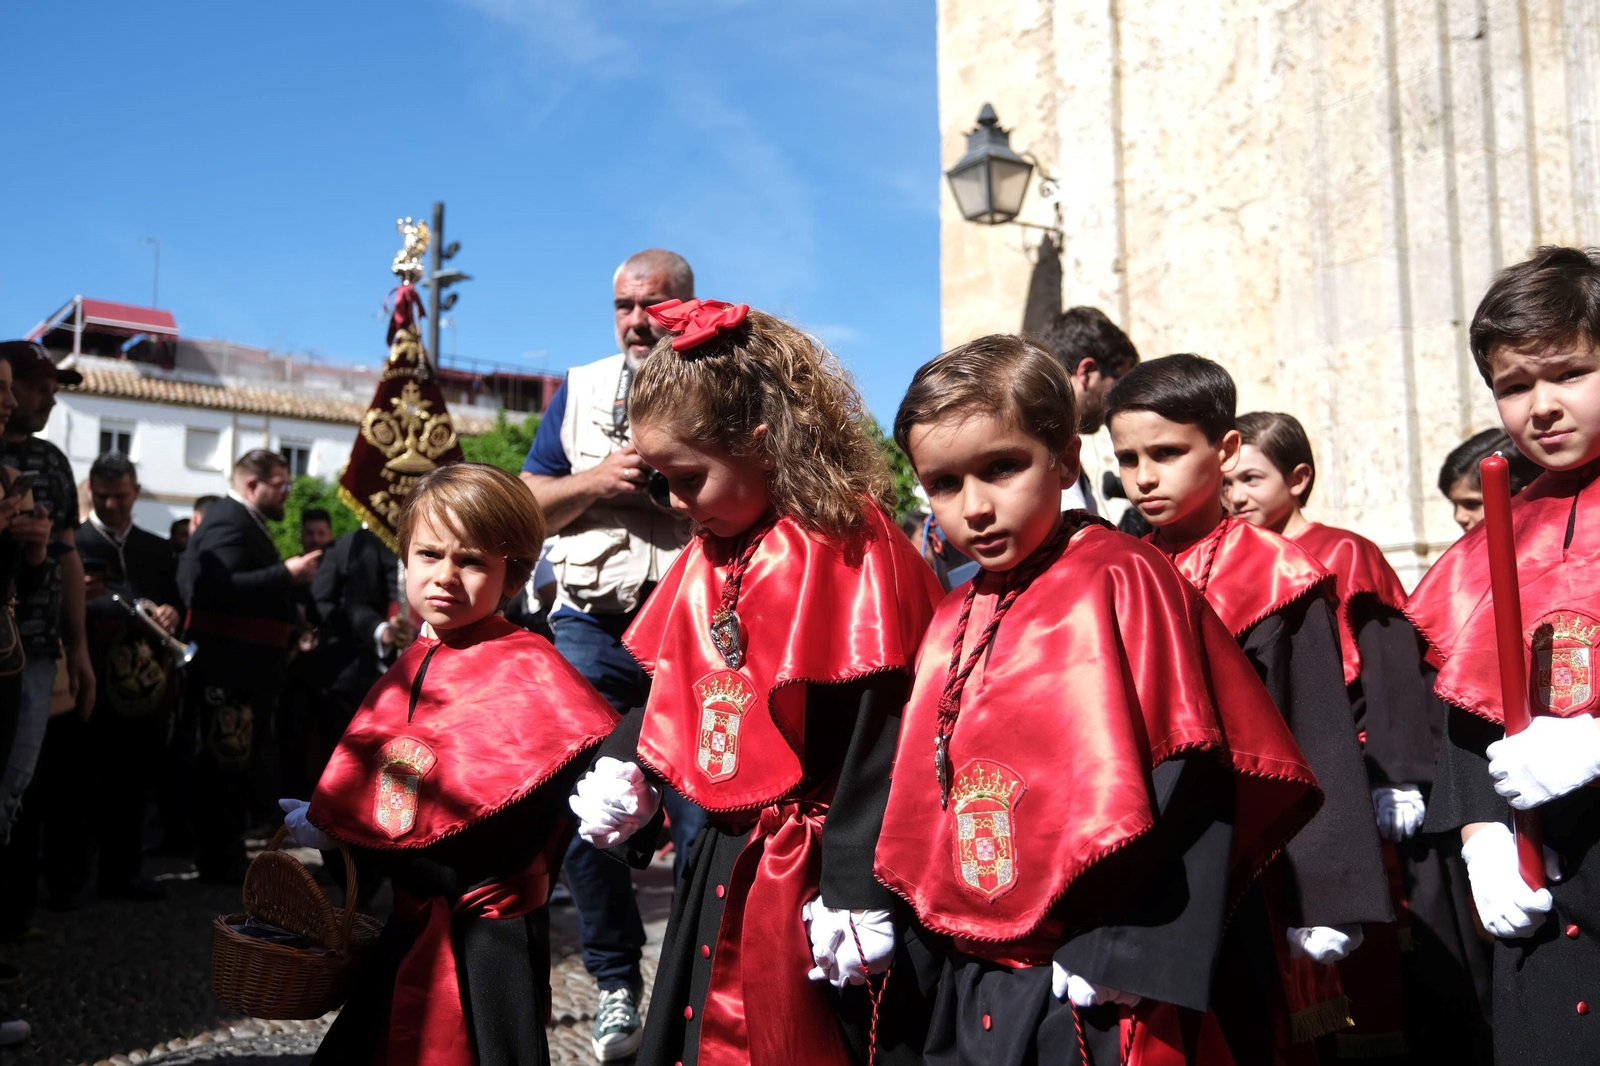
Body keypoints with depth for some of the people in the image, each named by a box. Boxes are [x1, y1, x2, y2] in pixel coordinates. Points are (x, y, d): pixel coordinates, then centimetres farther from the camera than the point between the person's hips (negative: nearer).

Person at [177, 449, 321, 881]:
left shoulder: (244, 521, 20)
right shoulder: (229, 521, -14)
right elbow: (222, 587, -27)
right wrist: (287, 573, -26)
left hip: (244, 663, 11)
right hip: (229, 664, -11)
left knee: (236, 762, 15)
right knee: (226, 762, -4)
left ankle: (226, 856, 24)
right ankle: (218, 861, 3)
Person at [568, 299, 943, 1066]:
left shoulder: (847, 548, -17)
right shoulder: (707, 560, 9)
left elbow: (876, 734, -20)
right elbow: (670, 688, 17)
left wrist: (854, 893, -20)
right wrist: (622, 768, -1)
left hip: (811, 875, -7)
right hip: (725, 860, 8)